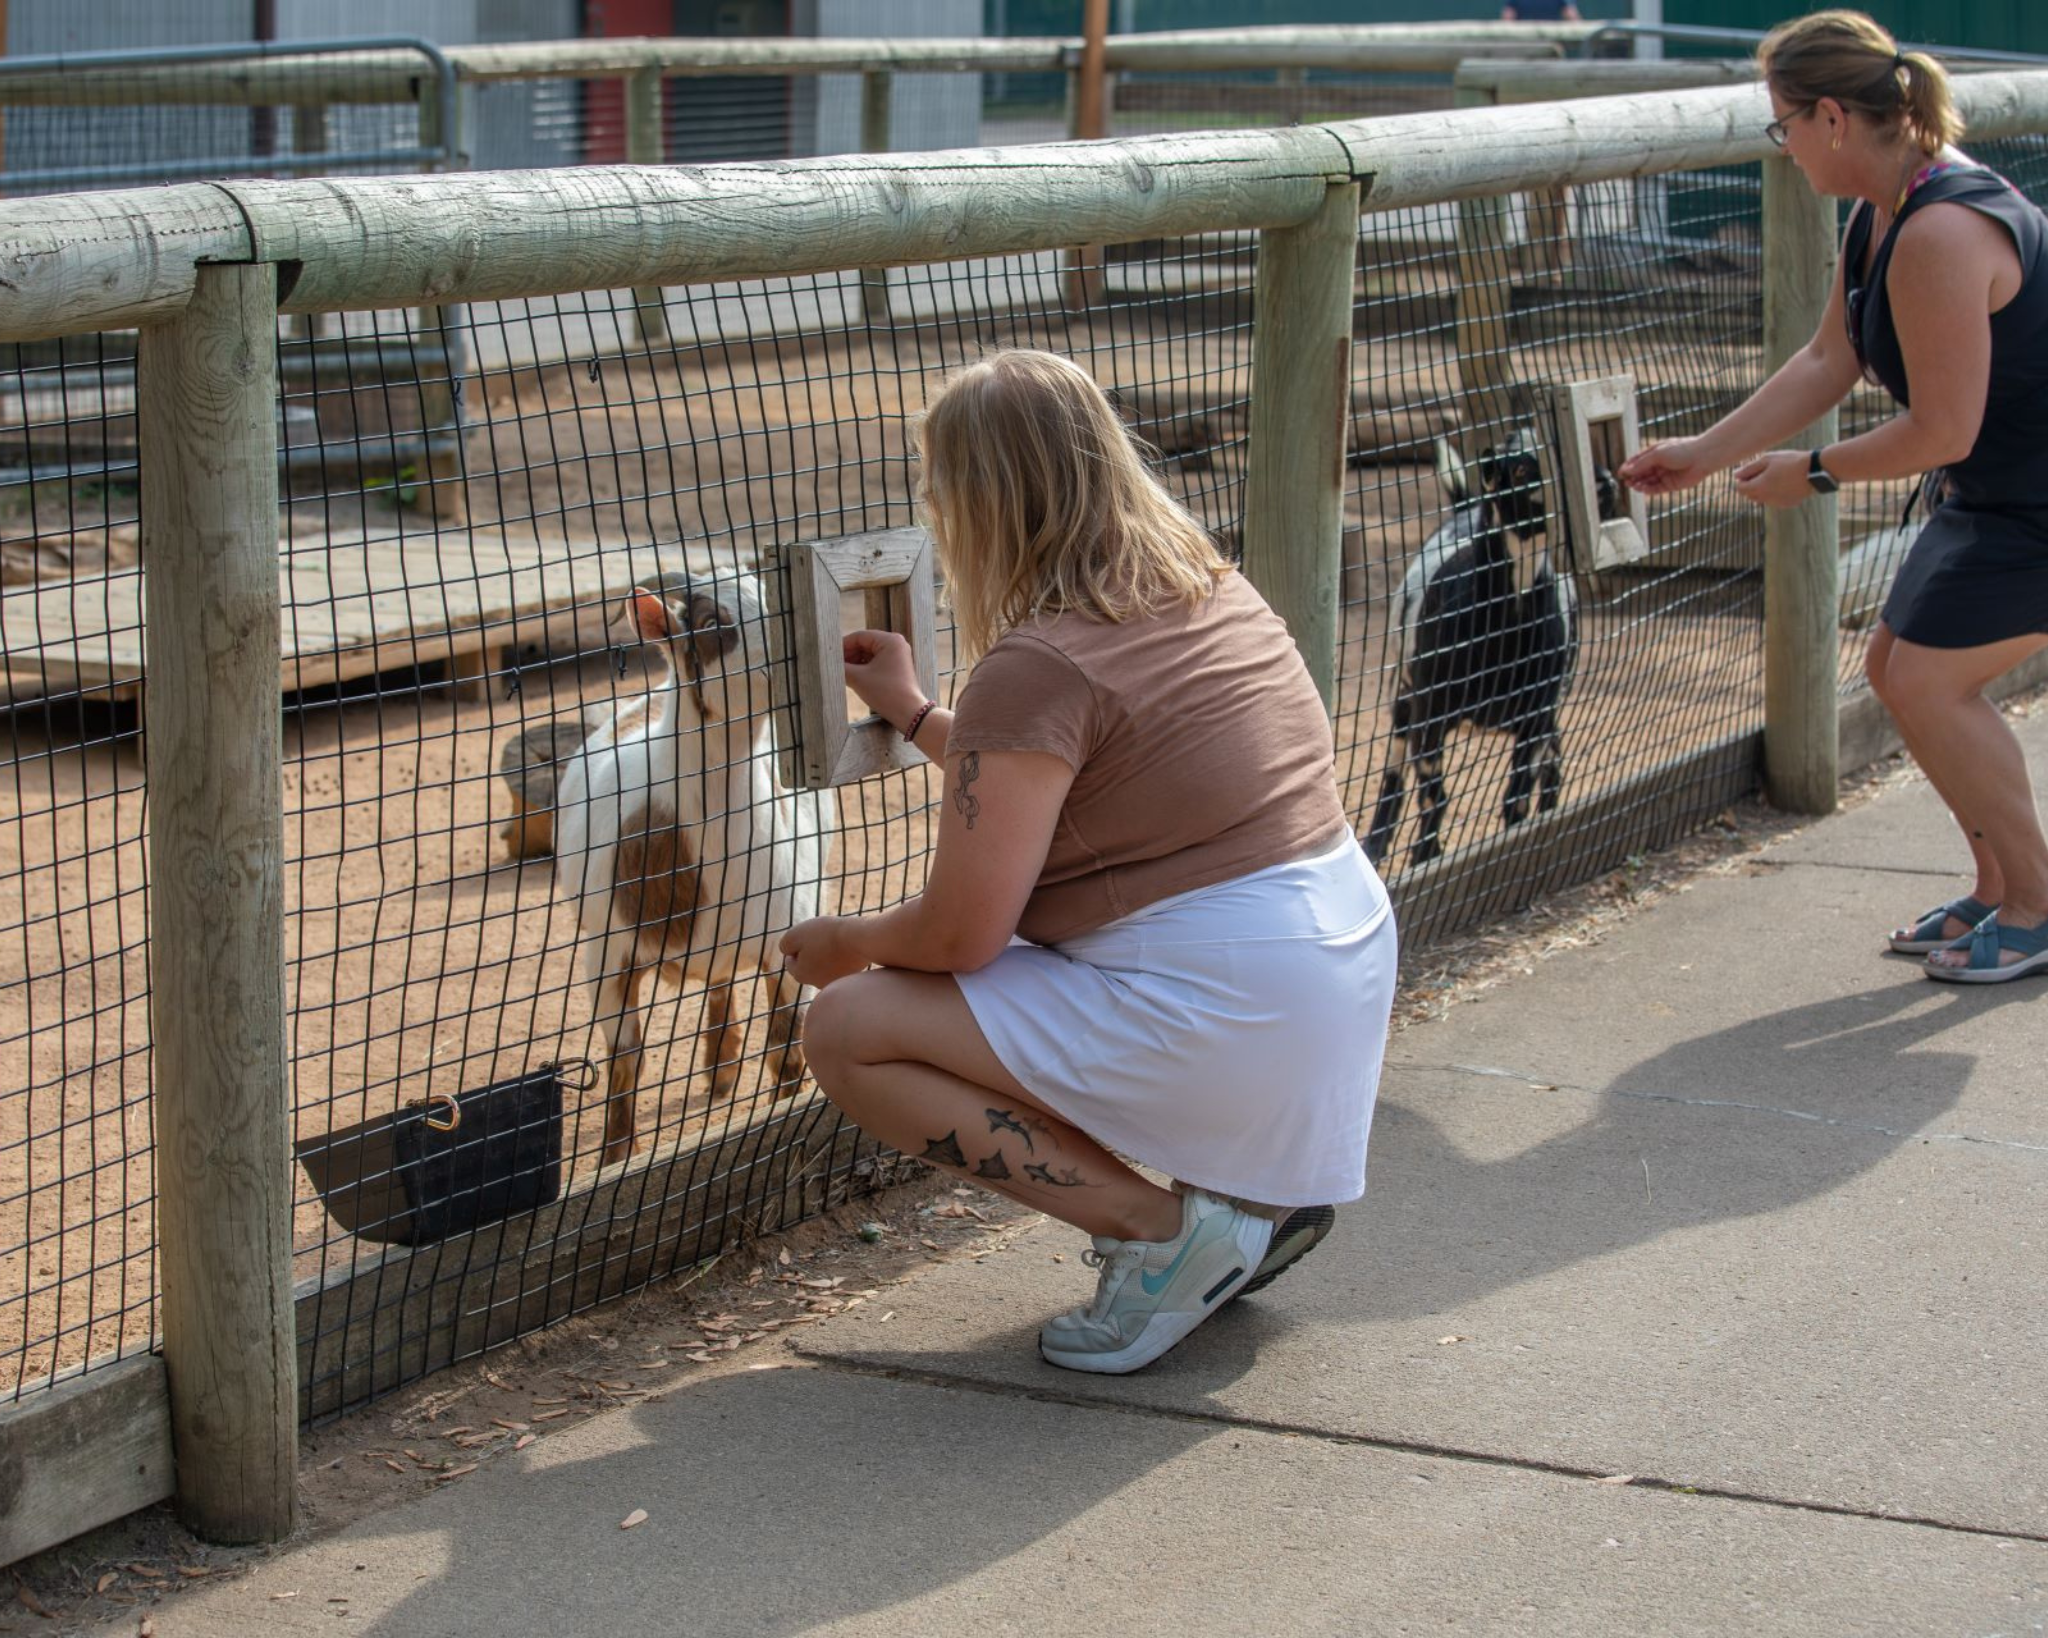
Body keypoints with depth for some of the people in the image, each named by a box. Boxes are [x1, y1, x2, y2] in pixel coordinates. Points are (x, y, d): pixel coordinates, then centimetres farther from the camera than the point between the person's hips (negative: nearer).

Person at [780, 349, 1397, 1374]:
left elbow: (958, 934, -14)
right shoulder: (1212, 591, 10)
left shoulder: (1036, 666, -17)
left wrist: (847, 942, 7)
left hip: (1219, 1012, -9)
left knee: (846, 1032, -2)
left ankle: (1162, 1231, -6)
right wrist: (913, 716, 34)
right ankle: (1259, 1193, 17)